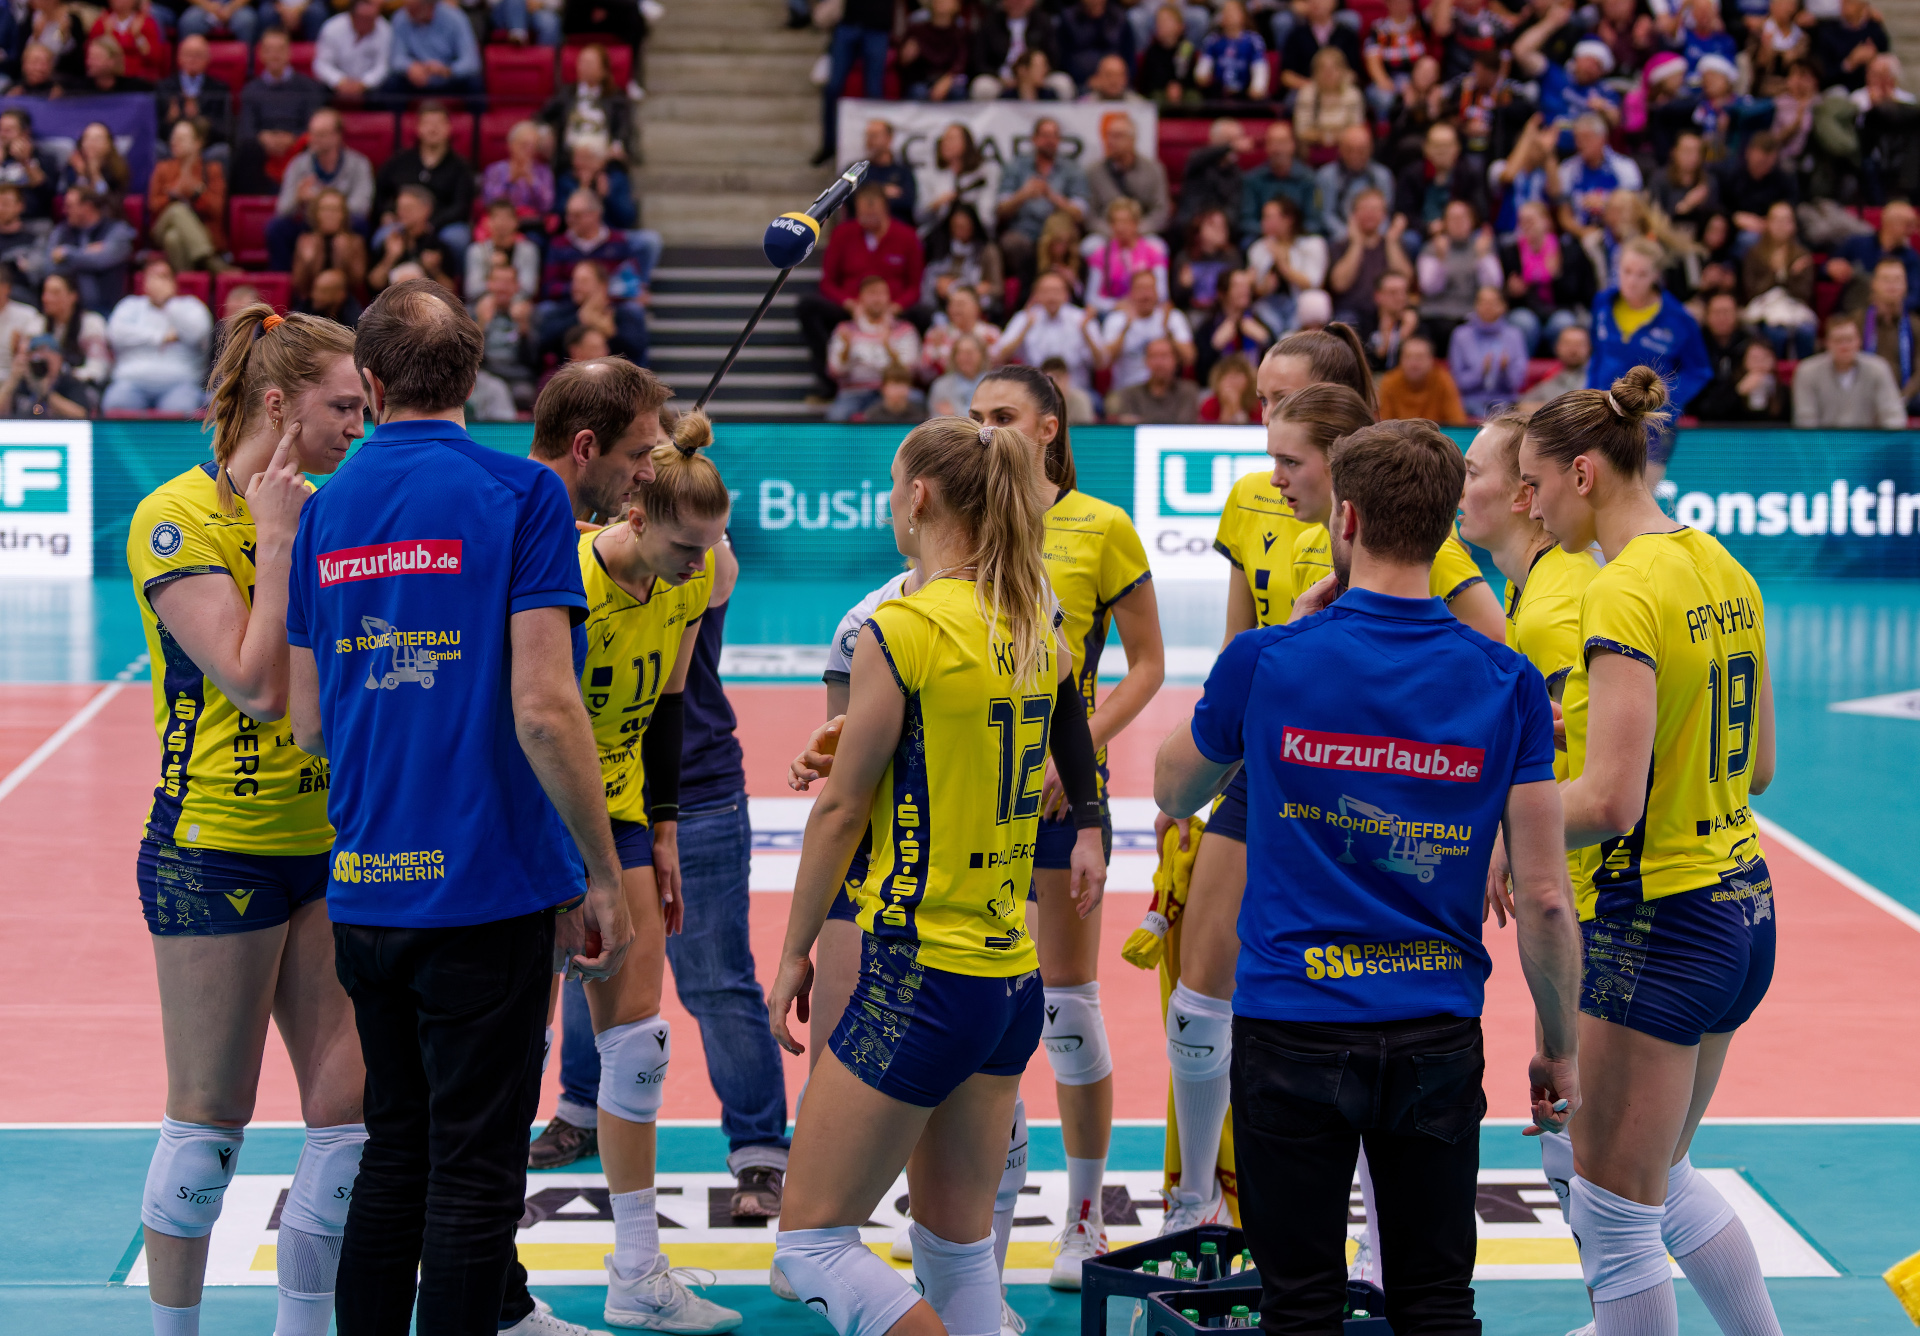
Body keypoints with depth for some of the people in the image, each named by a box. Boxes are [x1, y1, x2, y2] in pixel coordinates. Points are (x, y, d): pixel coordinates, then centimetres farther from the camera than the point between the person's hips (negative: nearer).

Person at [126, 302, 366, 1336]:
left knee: (353, 1109, 3)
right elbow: (258, 684, -19)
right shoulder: (177, 520, -11)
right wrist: (278, 540, -15)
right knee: (209, 1123, 2)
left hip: (331, 840, 7)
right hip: (215, 851, -7)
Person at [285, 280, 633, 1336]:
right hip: (485, 891, -5)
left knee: (396, 1154, 17)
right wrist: (606, 877, -9)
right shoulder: (520, 495, -8)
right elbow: (543, 708, -16)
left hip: (361, 893, 5)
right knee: (474, 1168, 1)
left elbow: (306, 725, 10)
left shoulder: (324, 510, 7)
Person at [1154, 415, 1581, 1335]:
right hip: (1439, 1039, 2)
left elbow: (1173, 793, 12)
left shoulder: (1265, 661, -8)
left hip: (1292, 1033, -2)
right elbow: (1543, 897, -5)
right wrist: (1559, 1050, 8)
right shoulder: (1508, 683, -5)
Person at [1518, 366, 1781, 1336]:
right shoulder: (1723, 570, 8)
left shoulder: (1625, 592, -19)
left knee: (1615, 1213, 3)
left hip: (1655, 922, -9)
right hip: (1743, 903, 9)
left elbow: (1609, 801, -25)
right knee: (1663, 1179, 24)